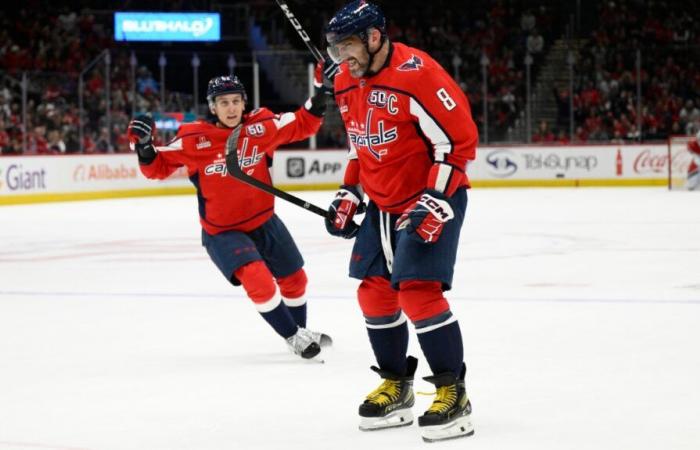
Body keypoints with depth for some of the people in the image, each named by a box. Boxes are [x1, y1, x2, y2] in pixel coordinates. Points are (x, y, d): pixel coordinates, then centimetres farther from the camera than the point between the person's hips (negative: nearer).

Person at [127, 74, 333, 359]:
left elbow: (301, 126, 1)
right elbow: (159, 167, -11)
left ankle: (301, 330, 48)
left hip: (264, 222, 5)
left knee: (294, 278, 20)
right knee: (257, 279, -26)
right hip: (222, 232, -5)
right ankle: (294, 338, -6)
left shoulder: (262, 125, -11)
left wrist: (319, 98, -13)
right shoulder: (194, 138, -19)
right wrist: (144, 148, -30)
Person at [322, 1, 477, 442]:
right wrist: (349, 195, 11)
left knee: (418, 291, -17)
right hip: (382, 204, 8)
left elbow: (459, 139, -21)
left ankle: (453, 393, -8)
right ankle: (396, 386, 24)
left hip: (431, 199, -8)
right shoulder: (347, 83, 4)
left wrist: (435, 202, -24)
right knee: (374, 293, 8)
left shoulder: (417, 74, -22)